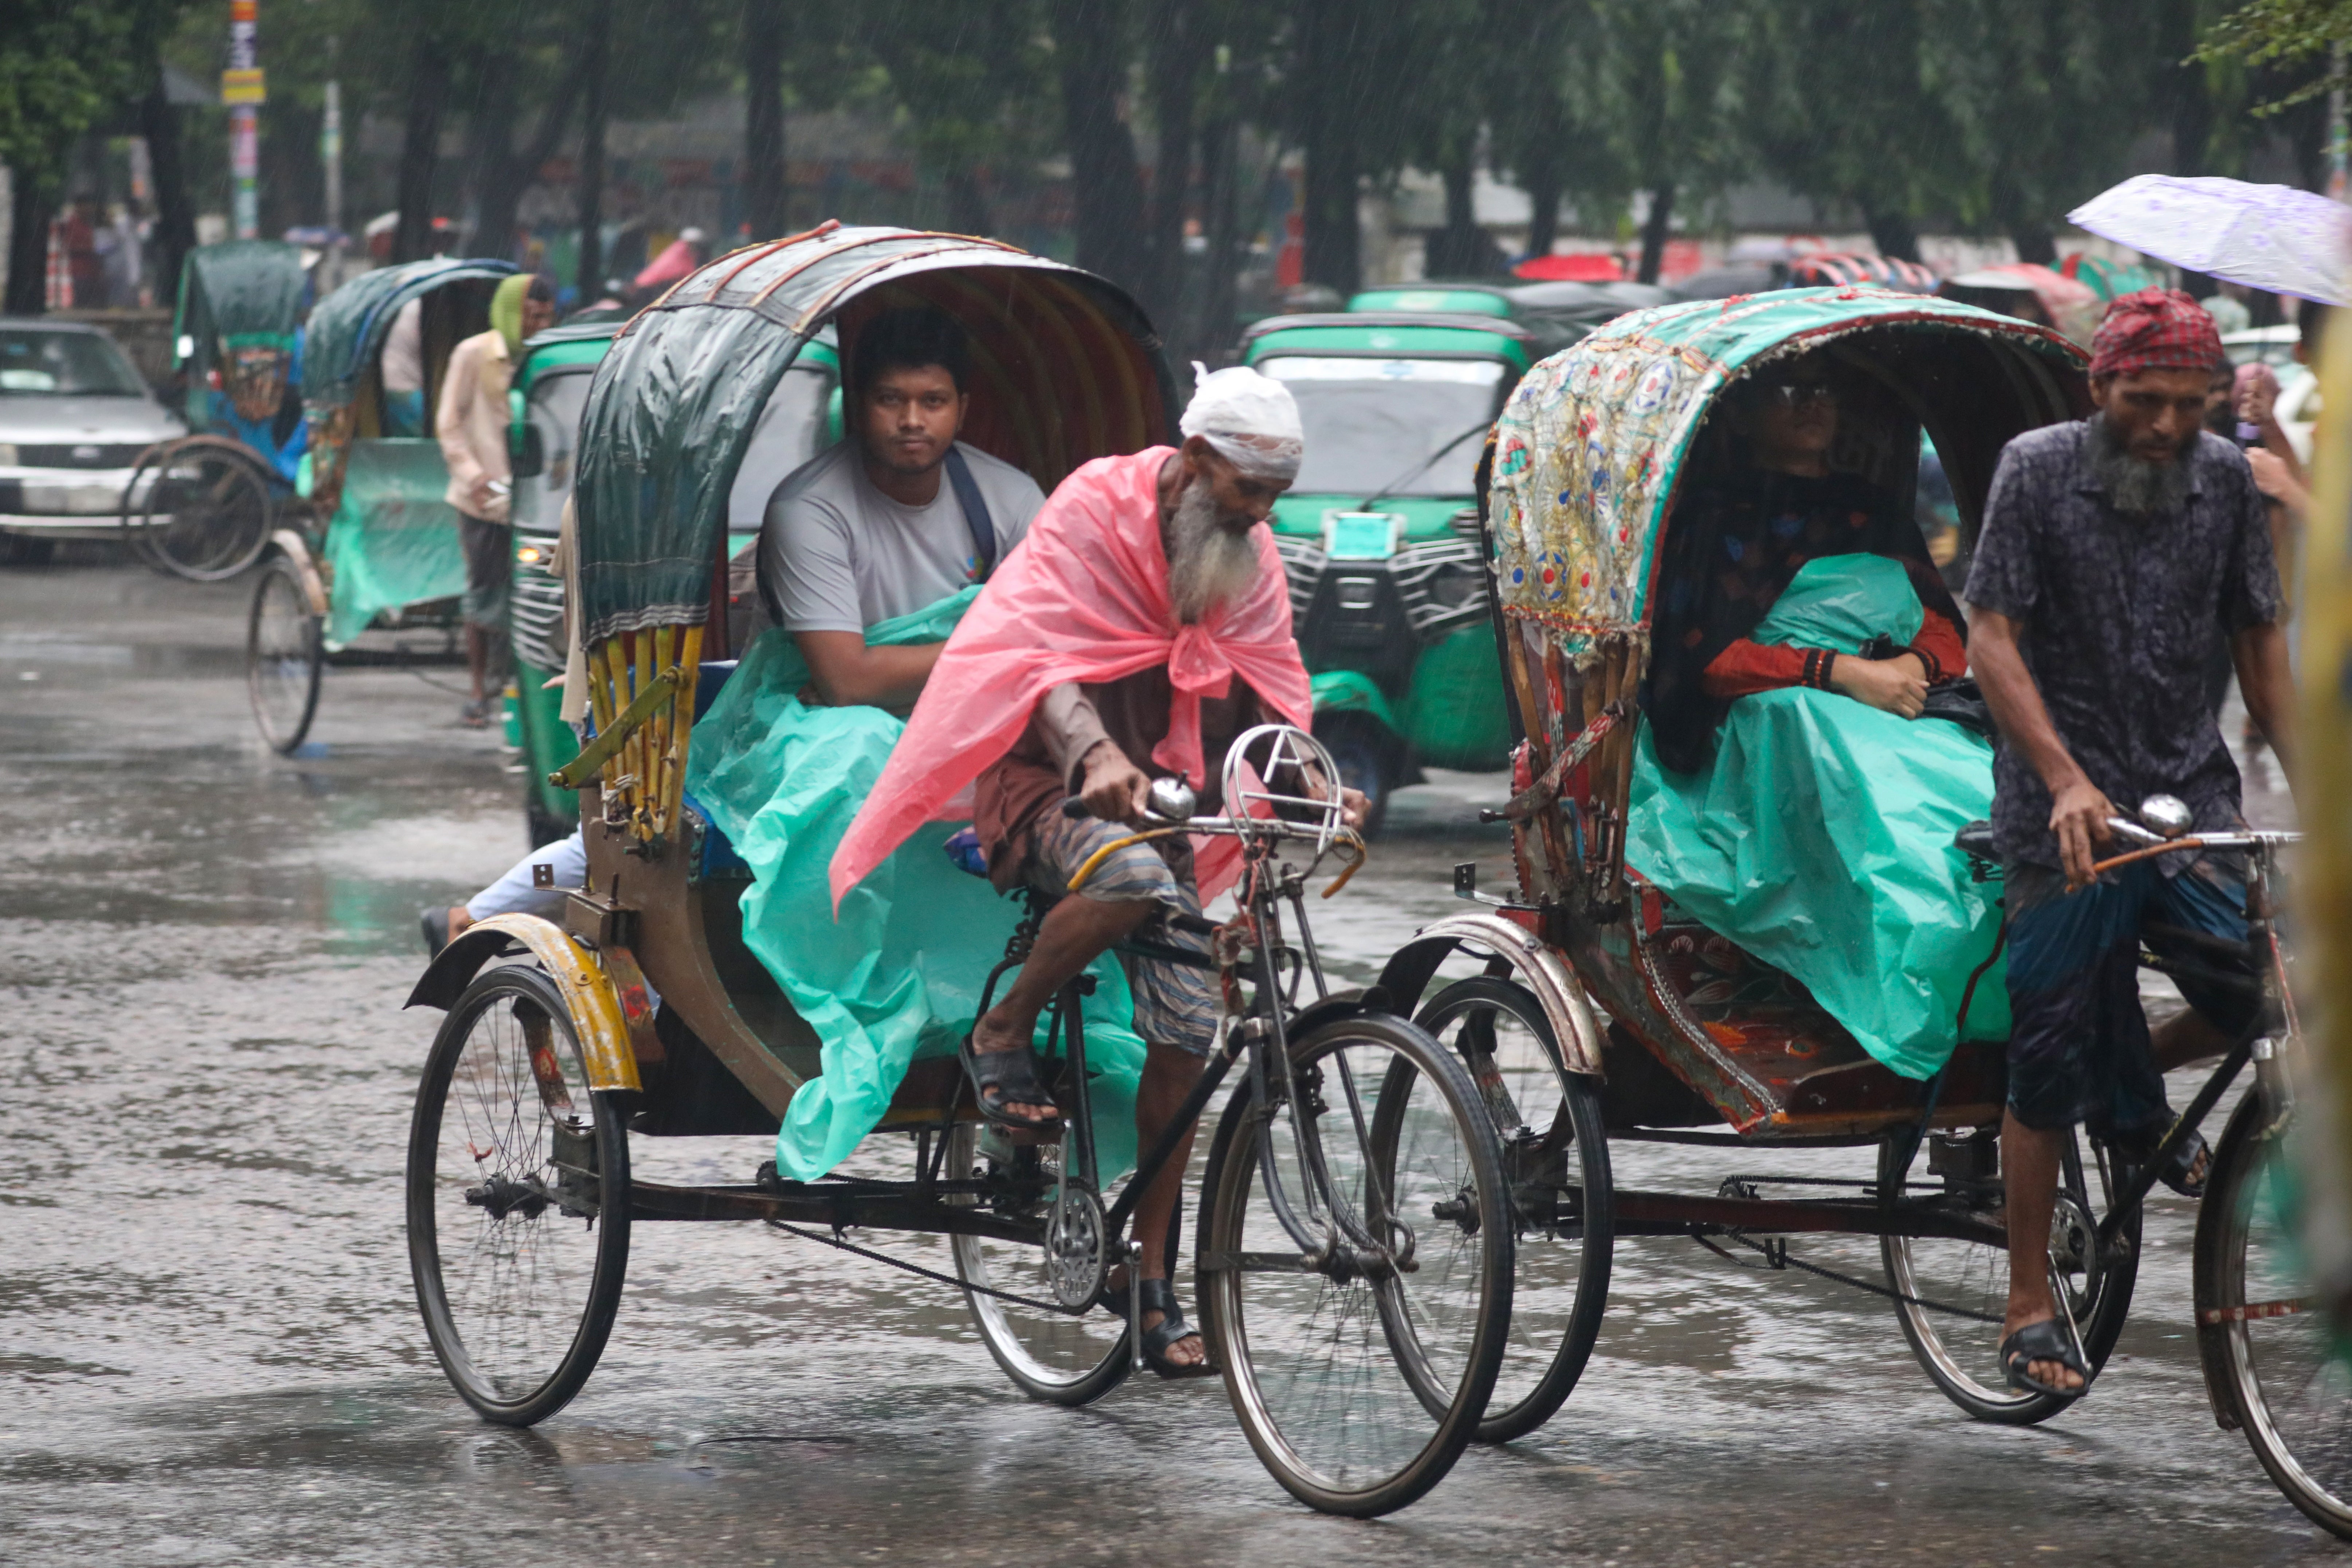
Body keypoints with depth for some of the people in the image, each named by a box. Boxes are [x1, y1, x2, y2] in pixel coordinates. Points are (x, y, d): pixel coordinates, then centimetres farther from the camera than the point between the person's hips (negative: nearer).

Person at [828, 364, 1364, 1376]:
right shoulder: (1092, 512, -12)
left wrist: (1312, 784, -16)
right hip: (1049, 789, -6)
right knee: (1132, 877, -40)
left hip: (1159, 801, 6)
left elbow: (1269, 702, 5)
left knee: (1186, 1034, -7)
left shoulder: (1250, 560, 7)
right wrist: (1096, 757, -43)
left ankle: (1148, 1277, 3)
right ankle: (1004, 1035, -14)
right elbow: (1048, 654, -24)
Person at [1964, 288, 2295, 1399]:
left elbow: (2260, 647, 11)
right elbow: (1992, 642, -11)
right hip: (2066, 811, -3)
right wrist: (2068, 782, -22)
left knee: (2267, 986, -17)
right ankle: (2030, 1303, 12)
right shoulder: (2038, 472, -7)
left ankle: (2138, 1106, 16)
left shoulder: (2226, 482, 4)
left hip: (2191, 794, 3)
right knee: (2050, 1067, -1)